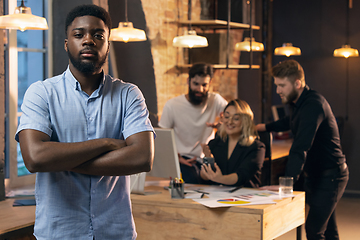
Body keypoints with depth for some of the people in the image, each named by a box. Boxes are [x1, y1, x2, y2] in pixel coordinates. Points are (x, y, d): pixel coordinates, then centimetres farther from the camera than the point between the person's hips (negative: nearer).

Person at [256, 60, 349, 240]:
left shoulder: (314, 105, -25)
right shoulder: (297, 103, 6)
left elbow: (301, 148, -35)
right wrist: (263, 127, 31)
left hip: (329, 176, -10)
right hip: (314, 174, 10)